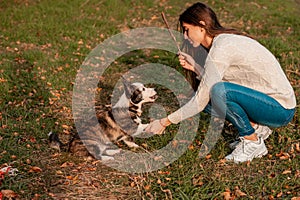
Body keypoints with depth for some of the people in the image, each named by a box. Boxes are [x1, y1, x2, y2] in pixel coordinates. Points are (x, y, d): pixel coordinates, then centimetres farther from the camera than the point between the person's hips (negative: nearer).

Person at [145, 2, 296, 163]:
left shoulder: (221, 48, -20)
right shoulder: (225, 39, 8)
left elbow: (200, 102, -19)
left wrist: (165, 122, -11)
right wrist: (194, 68, 1)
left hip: (281, 110, -9)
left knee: (219, 91, -29)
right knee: (208, 95, 5)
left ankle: (253, 143, -9)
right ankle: (256, 128, 9)